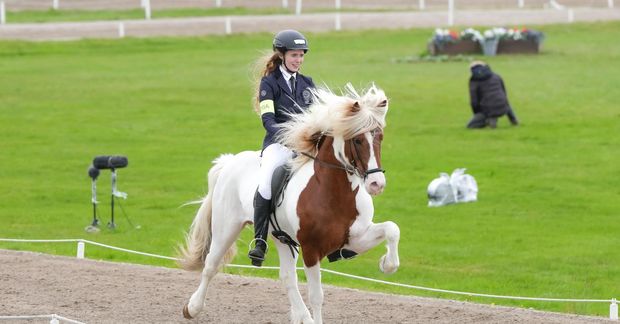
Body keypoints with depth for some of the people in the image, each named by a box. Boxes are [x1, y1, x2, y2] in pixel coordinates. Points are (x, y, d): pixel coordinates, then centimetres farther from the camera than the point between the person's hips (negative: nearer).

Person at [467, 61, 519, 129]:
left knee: (469, 126, 6)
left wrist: (478, 116, 10)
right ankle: (513, 119, 21)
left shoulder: (474, 82, -3)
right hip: (502, 109, 5)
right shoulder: (496, 76, 12)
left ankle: (490, 120, -12)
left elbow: (474, 102, -6)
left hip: (489, 111, -5)